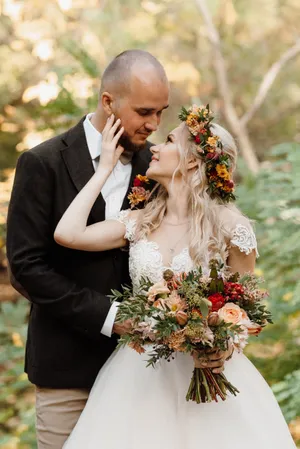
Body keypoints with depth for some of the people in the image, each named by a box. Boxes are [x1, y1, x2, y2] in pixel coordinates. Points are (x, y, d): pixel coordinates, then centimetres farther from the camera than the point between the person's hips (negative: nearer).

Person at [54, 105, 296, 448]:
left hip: (207, 370, -3)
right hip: (141, 374, 3)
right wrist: (105, 168, -1)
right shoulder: (138, 223, 5)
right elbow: (67, 234, -9)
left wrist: (226, 347, -18)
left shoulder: (231, 227, -6)